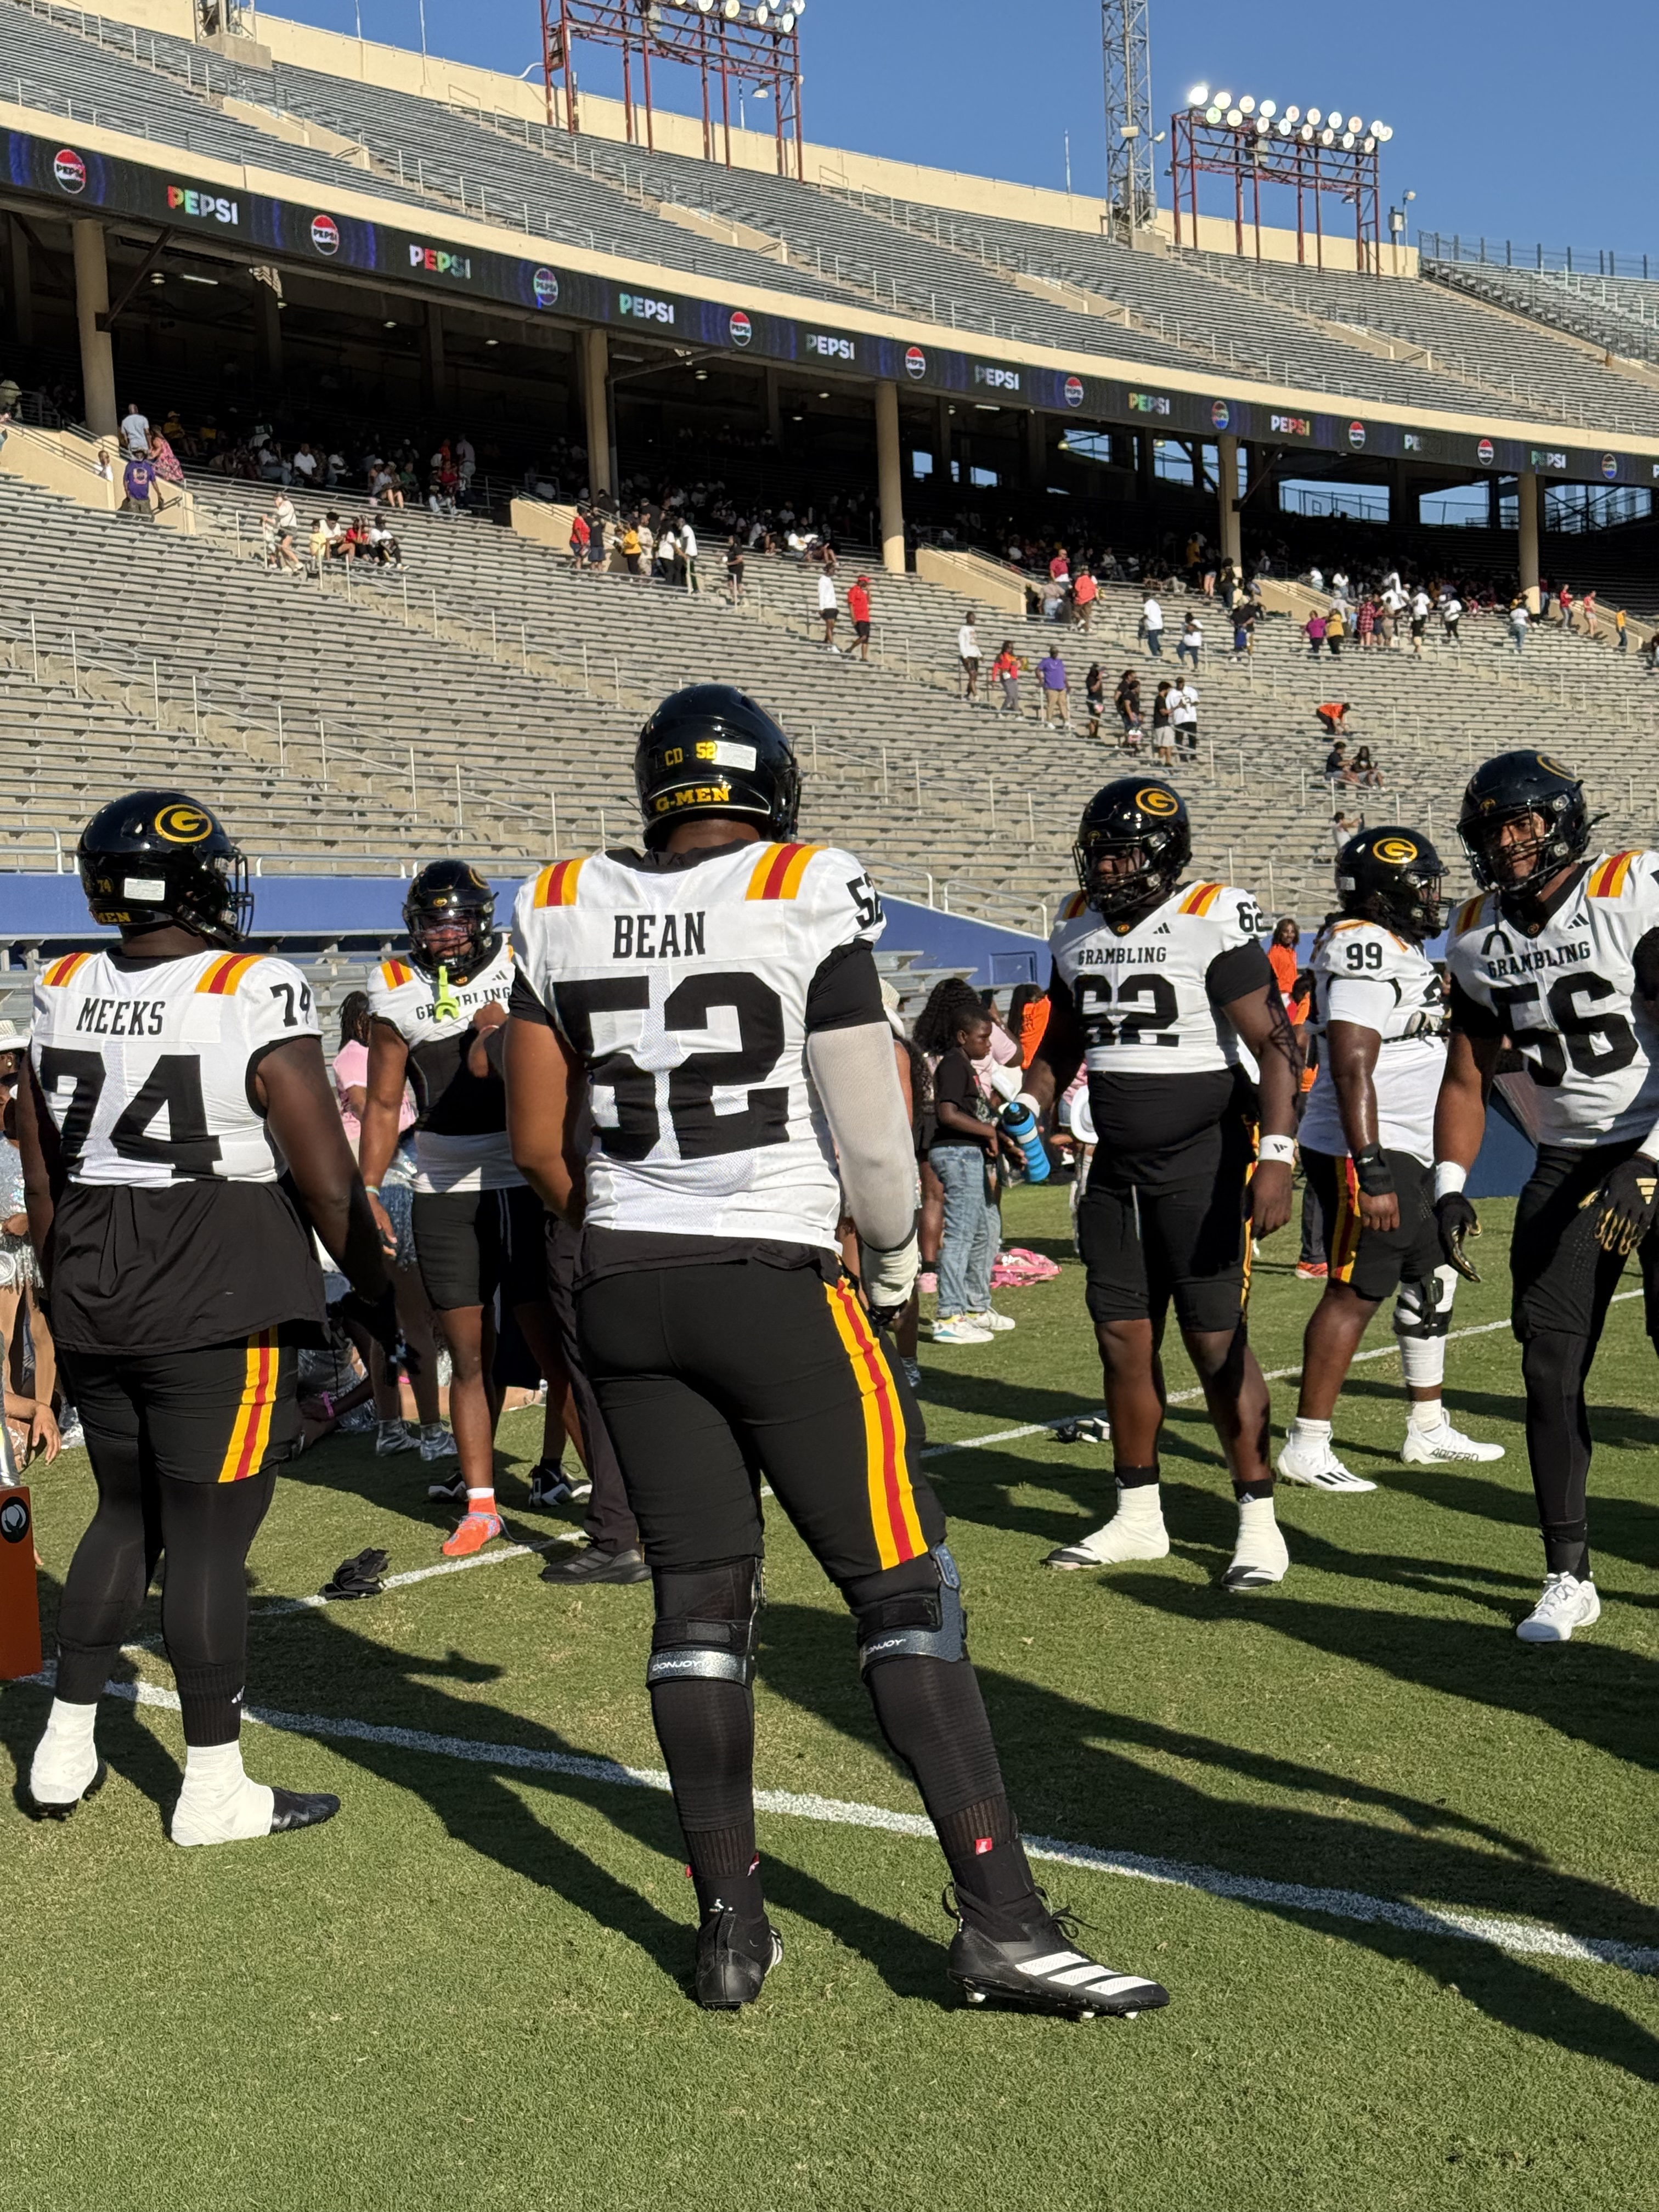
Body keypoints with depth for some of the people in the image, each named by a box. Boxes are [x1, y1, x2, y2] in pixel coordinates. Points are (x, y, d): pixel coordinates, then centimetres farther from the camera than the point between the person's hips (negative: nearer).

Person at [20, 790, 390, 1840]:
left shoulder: (61, 995, 3)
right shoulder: (257, 997, -15)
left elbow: (42, 1179, 10)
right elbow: (328, 1178, -13)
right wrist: (377, 1287, 1)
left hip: (98, 1305, 6)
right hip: (223, 1309, -6)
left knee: (127, 1512, 21)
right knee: (210, 1538, 2)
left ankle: (66, 1750, 29)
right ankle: (215, 1790, 13)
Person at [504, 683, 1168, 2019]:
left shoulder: (567, 913, 5)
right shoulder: (808, 899, -8)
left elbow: (538, 1140, 9)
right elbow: (869, 1127, -7)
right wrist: (895, 1261, 10)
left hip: (625, 1293, 5)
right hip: (777, 1285, -5)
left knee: (699, 1602, 12)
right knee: (906, 1590, 2)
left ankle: (730, 1928, 18)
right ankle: (1002, 1920, 4)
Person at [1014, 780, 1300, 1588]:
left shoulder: (1211, 924, -12)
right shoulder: (1077, 930, 8)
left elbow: (1276, 1046, -13)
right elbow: (1061, 1045, 22)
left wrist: (1276, 1158, -21)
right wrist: (1025, 1116, 9)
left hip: (1202, 1163, -6)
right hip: (1117, 1166, 6)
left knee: (1218, 1343, -3)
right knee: (1123, 1338, 8)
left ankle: (1259, 1520, 9)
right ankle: (1139, 1515, 21)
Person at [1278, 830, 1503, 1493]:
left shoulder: (1399, 949, 15)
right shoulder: (1367, 954, -18)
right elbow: (1351, 1072, -25)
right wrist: (1370, 1172, -28)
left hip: (1407, 1152, 11)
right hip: (1366, 1153, -11)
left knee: (1430, 1279, 16)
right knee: (1356, 1291, -8)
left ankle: (1427, 1429, 28)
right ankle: (1306, 1447, -3)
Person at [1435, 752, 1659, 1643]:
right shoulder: (1479, 940, 5)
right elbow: (1467, 1077, 12)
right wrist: (1450, 1188, 1)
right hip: (1569, 1164, 5)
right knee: (1550, 1370, 0)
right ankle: (1568, 1576, 12)